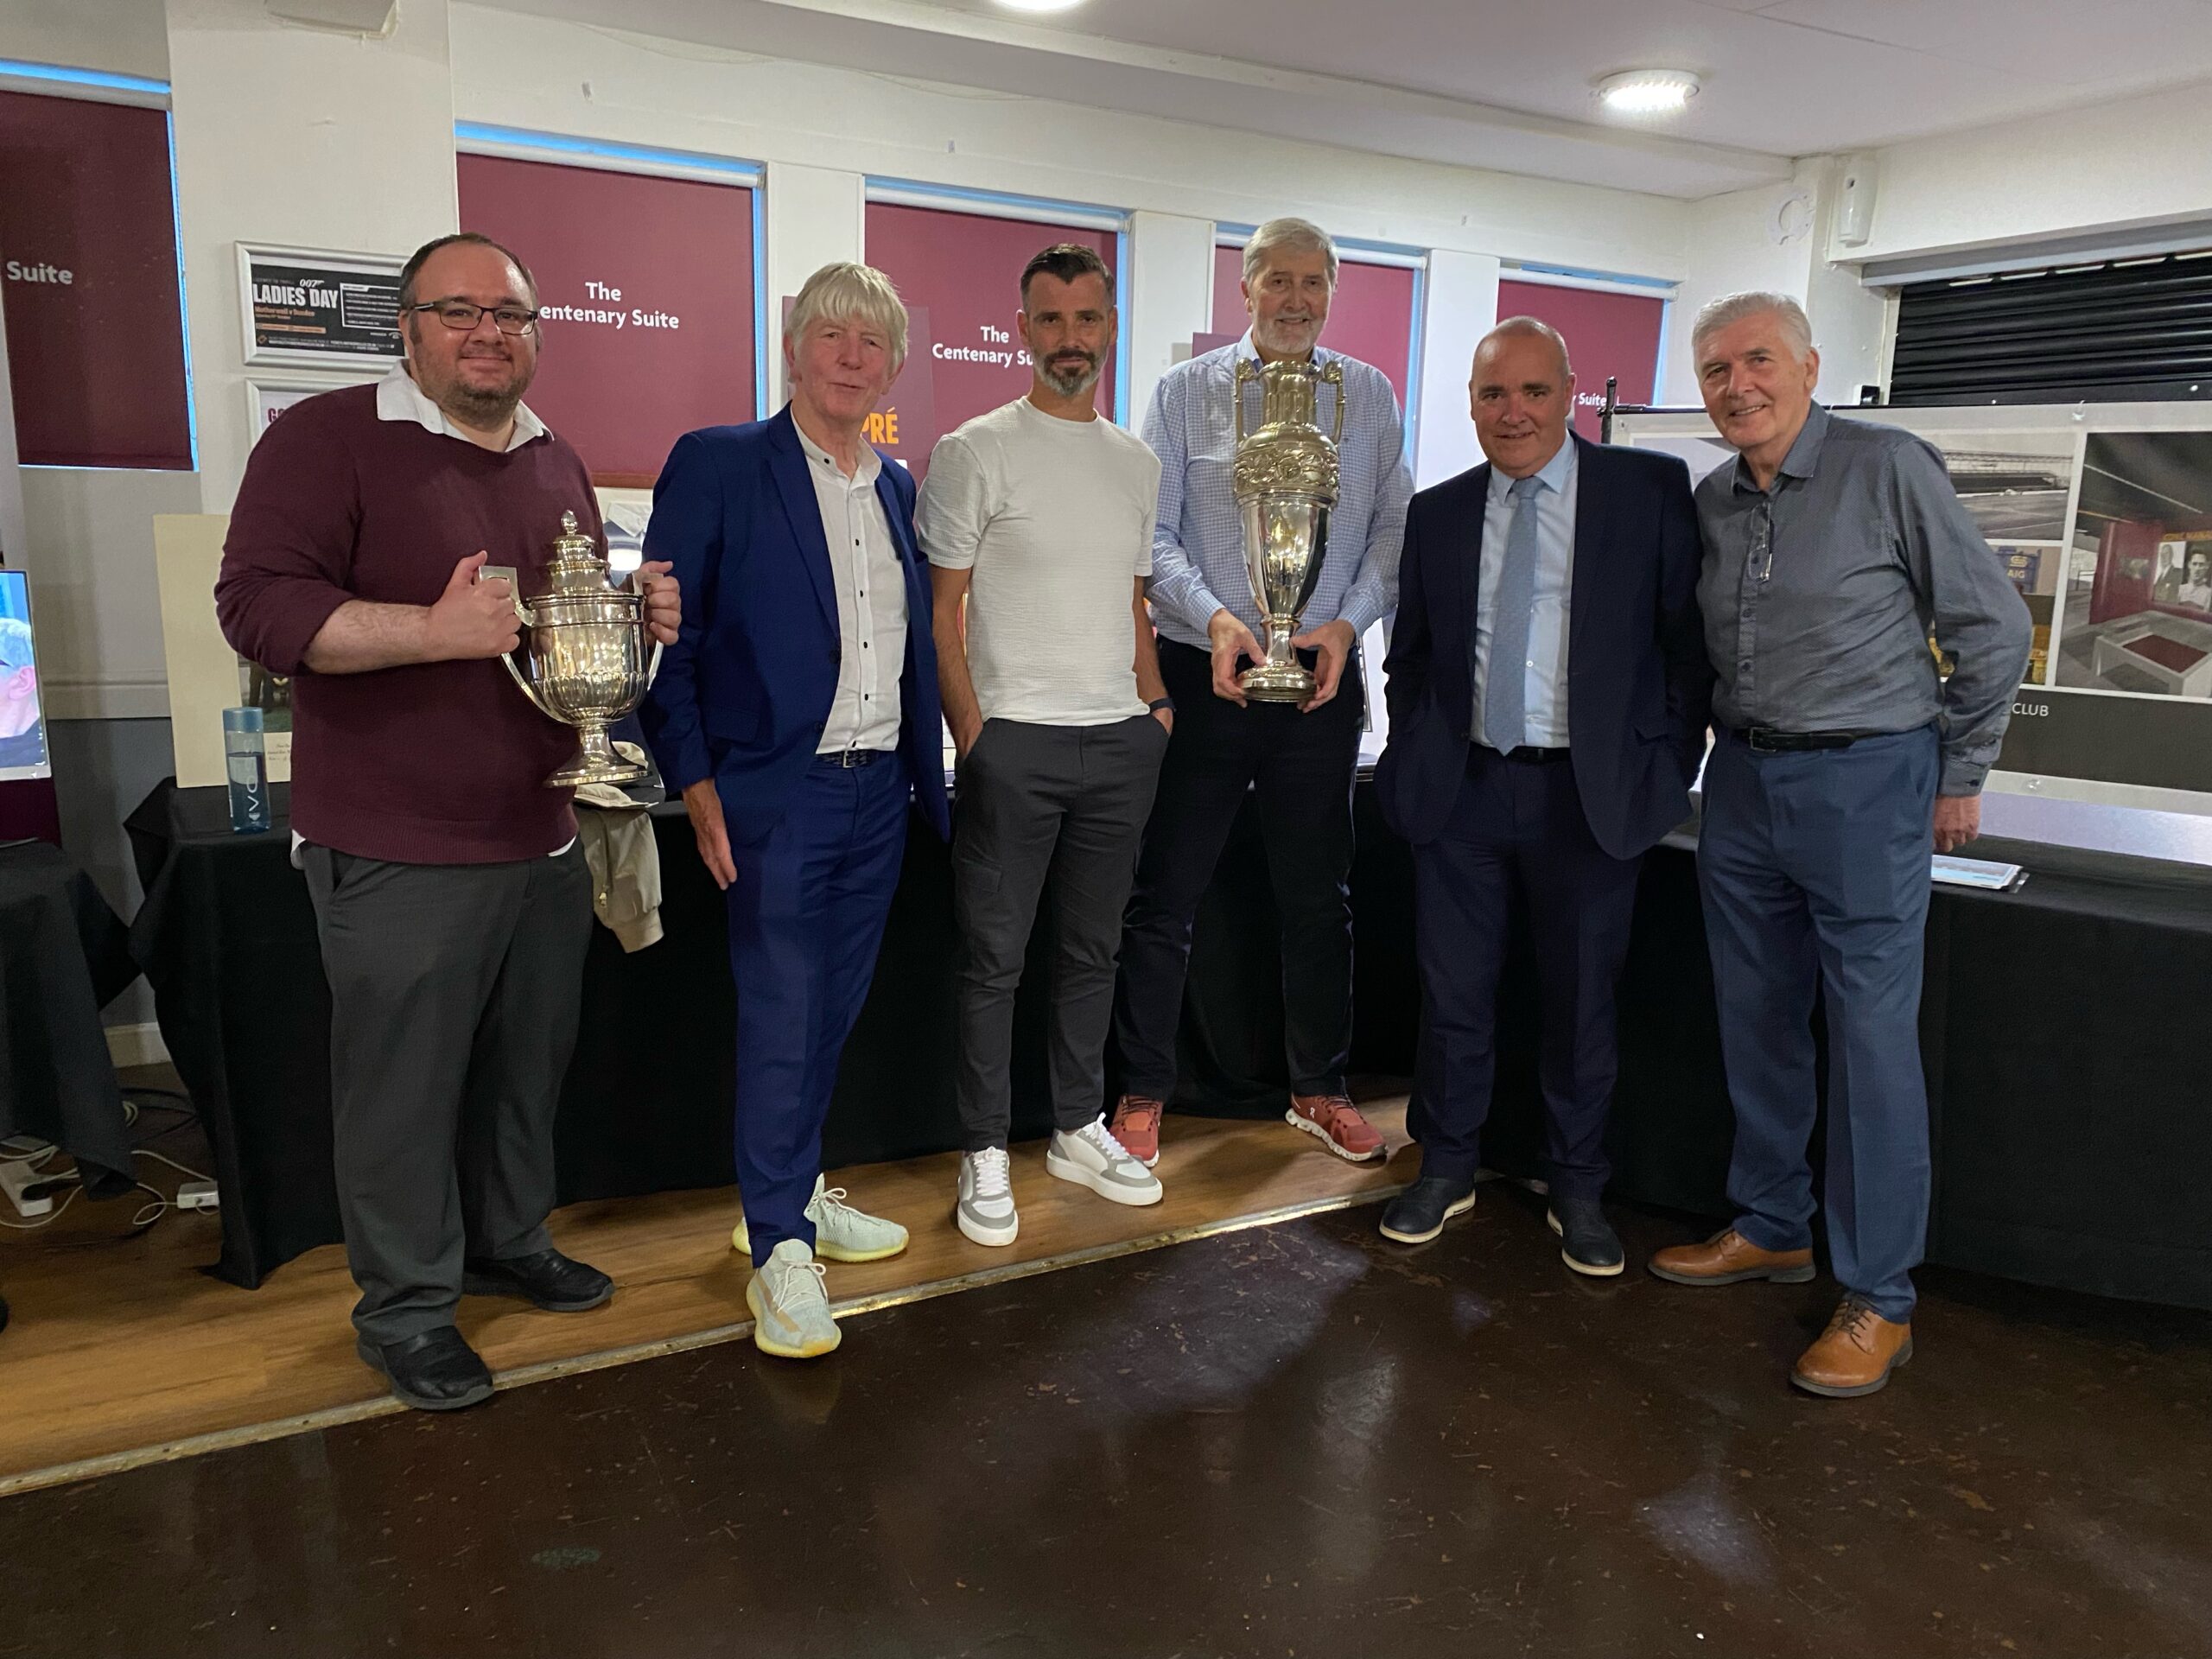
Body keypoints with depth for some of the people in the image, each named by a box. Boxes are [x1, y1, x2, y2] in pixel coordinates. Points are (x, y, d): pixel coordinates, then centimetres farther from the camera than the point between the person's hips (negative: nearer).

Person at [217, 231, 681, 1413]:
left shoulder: (558, 467, 14)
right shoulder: (328, 438, -7)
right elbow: (256, 606, -16)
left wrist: (642, 617, 2)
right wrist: (437, 630, -27)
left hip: (547, 838, 7)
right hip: (399, 857, -6)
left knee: (528, 1068, 17)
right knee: (404, 1087, 4)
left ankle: (509, 1242, 38)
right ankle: (405, 1309, 22)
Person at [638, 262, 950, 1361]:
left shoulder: (897, 488, 12)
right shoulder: (716, 465, -5)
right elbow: (668, 635, -8)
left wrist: (927, 771, 11)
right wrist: (695, 784, -14)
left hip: (879, 793, 6)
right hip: (777, 792, -6)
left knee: (833, 1012, 14)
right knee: (779, 1019, -2)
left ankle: (793, 1194, 32)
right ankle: (780, 1251, 10)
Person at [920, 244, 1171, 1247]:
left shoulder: (1137, 465, 13)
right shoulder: (975, 453, -4)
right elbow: (942, 608, -6)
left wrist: (1154, 702, 9)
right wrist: (972, 736, -12)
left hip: (1122, 743, 5)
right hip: (1014, 740, -5)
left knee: (1093, 947, 14)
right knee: (994, 957, 2)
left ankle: (1079, 1128, 28)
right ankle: (985, 1153, 14)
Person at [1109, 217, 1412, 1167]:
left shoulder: (1368, 395, 8)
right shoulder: (1185, 391, 2)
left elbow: (1393, 526, 6)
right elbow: (1154, 534, -3)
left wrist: (1347, 623, -11)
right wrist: (1215, 617, -19)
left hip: (1324, 679, 2)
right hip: (1202, 676, -2)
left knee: (1319, 898, 12)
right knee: (1166, 897, 3)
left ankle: (1320, 1091, 29)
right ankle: (1141, 1095, 19)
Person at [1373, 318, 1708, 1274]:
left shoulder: (1652, 490, 0)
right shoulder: (1437, 513, 9)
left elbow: (1690, 637, 0)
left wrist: (1669, 764, -5)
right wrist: (1415, 756, 6)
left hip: (1593, 793, -2)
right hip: (1461, 790, 2)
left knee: (1581, 999, 9)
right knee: (1453, 991, 9)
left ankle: (1577, 1190, 27)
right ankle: (1447, 1168, 28)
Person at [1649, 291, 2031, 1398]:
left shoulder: (1889, 466, -8)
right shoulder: (1711, 500, 8)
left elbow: (1991, 622, -4)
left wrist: (1960, 776, -1)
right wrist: (1732, 741, 10)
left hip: (1867, 781, -6)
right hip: (1742, 780, 6)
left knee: (1872, 1037, -4)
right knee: (1757, 1021, 12)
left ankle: (1879, 1300, 7)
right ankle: (1771, 1229, 29)